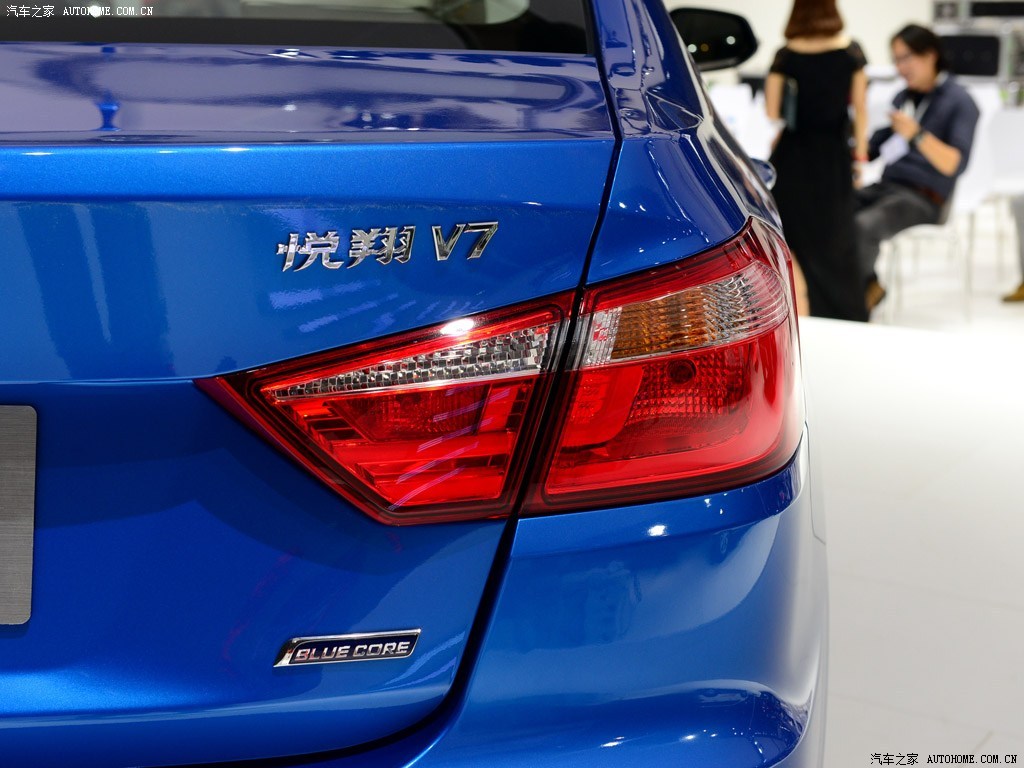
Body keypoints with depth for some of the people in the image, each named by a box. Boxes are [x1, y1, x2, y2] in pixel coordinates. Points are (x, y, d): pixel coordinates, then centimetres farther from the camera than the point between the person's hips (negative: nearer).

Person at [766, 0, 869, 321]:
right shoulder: (852, 53, -2)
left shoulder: (787, 56, -7)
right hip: (835, 155, 2)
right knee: (836, 241, 8)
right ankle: (850, 317, 11)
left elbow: (772, 112, -9)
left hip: (795, 155, -2)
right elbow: (860, 108, 1)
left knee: (800, 239, 7)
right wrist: (861, 151, 8)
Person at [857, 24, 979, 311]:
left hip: (925, 198, -6)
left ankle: (864, 294, -11)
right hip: (887, 187, 6)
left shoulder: (959, 101, -1)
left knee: (863, 225, -34)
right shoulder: (902, 98, 19)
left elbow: (955, 164, -12)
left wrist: (917, 134, -25)